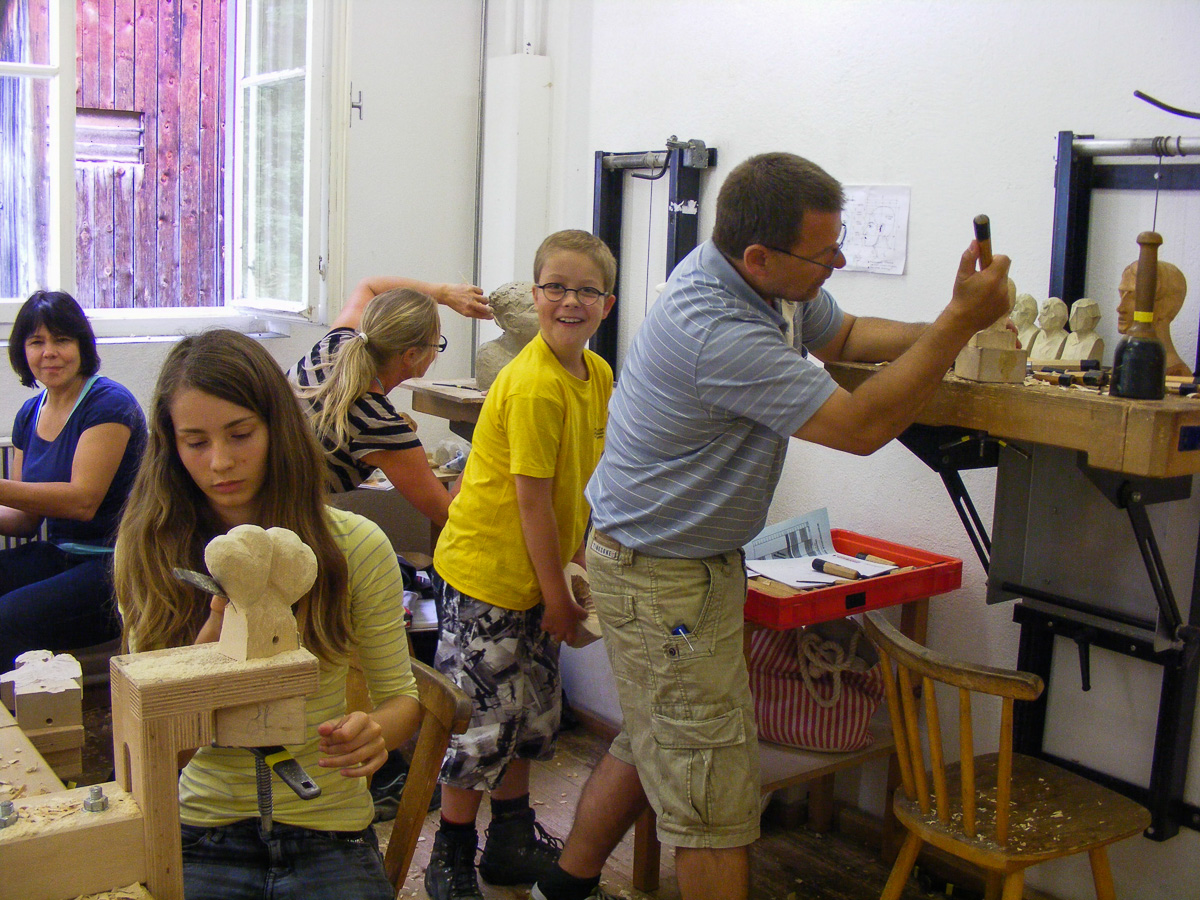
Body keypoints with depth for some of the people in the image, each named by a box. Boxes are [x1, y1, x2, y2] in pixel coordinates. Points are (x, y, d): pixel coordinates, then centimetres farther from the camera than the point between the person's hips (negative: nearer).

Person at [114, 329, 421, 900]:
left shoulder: (355, 546, -5)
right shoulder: (148, 551, -2)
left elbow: (401, 697, 4)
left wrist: (374, 732, -20)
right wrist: (213, 639, -21)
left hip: (329, 838, 1)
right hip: (202, 837, 0)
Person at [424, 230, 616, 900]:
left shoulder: (599, 375, 4)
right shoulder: (534, 386, -23)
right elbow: (531, 497, -21)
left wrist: (574, 563, 7)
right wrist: (557, 594, -15)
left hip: (540, 570, 9)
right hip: (488, 569, -9)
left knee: (534, 711, 19)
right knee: (485, 716, 1)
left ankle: (513, 840, 36)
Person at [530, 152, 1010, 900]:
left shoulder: (760, 277, -1)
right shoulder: (717, 333, -32)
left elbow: (844, 335, 16)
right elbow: (862, 427, -29)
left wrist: (941, 330, -1)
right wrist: (961, 323, -23)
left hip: (690, 561, 10)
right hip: (665, 583, -10)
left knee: (656, 745, 24)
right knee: (714, 787, 0)